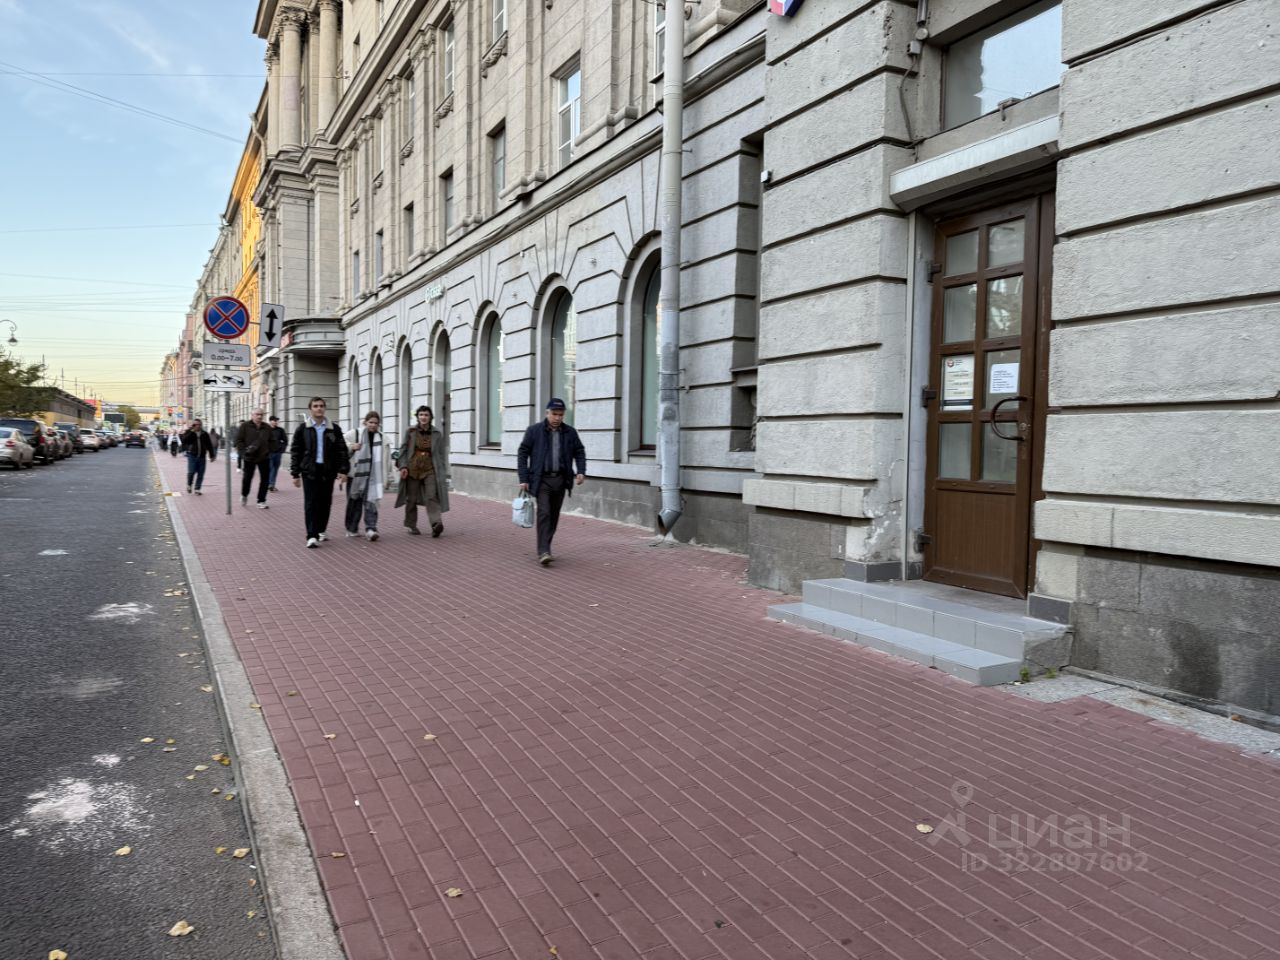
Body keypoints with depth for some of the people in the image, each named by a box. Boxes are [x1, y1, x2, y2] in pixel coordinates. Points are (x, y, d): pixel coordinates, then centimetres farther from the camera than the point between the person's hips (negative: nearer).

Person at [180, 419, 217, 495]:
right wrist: (189, 430, -16)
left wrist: (212, 455, 11)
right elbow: (184, 440, -16)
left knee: (200, 474, 1)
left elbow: (209, 445, 12)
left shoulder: (205, 434, 8)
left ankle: (197, 489, 10)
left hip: (202, 457, 2)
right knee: (191, 472, -10)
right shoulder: (190, 434, 2)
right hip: (192, 455, -2)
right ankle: (189, 485, 17)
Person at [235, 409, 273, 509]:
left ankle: (261, 501, 10)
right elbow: (238, 440, -6)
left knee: (265, 480, 0)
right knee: (247, 478, 7)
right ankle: (244, 496, 34)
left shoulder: (267, 428, 4)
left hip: (264, 458, 3)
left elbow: (272, 441, 13)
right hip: (249, 457, -3)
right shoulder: (245, 426, -6)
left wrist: (268, 451, 1)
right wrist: (243, 452, -14)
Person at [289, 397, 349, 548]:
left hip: (328, 470, 2)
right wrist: (295, 473, 0)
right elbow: (295, 451, 5)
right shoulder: (303, 428, 4)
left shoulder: (334, 429, 6)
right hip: (310, 470, -2)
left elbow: (342, 450, 6)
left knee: (325, 502, 8)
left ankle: (321, 530, 25)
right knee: (311, 503, -7)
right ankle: (312, 536, -9)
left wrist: (342, 470, -3)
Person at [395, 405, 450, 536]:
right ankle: (411, 525, 21)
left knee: (432, 497, -16)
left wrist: (443, 474, 5)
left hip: (430, 470, -1)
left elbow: (442, 455, 8)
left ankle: (436, 524, -29)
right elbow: (403, 450, 6)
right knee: (412, 499, 7)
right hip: (412, 470, 1)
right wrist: (403, 466, -6)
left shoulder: (437, 434, 5)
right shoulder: (410, 432, 4)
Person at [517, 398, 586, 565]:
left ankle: (545, 547, 22)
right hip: (542, 480, -3)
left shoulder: (570, 432, 7)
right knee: (544, 513, -13)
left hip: (560, 480, 3)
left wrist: (581, 471, -4)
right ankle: (543, 552, -15)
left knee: (554, 515, 8)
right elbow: (522, 454, 0)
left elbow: (579, 452, 13)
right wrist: (523, 479, -6)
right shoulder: (534, 430, -2)